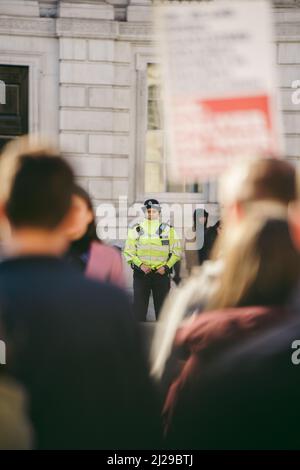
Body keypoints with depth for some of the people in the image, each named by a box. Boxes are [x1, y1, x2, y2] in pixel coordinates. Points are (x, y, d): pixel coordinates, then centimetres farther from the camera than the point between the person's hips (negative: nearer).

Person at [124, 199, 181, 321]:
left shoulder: (168, 229, 4)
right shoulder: (136, 230, 3)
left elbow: (176, 251, 5)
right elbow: (128, 252, 2)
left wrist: (166, 267, -8)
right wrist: (140, 265, -12)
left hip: (161, 274, 0)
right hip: (141, 274, 0)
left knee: (161, 307, 7)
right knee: (139, 307, 1)